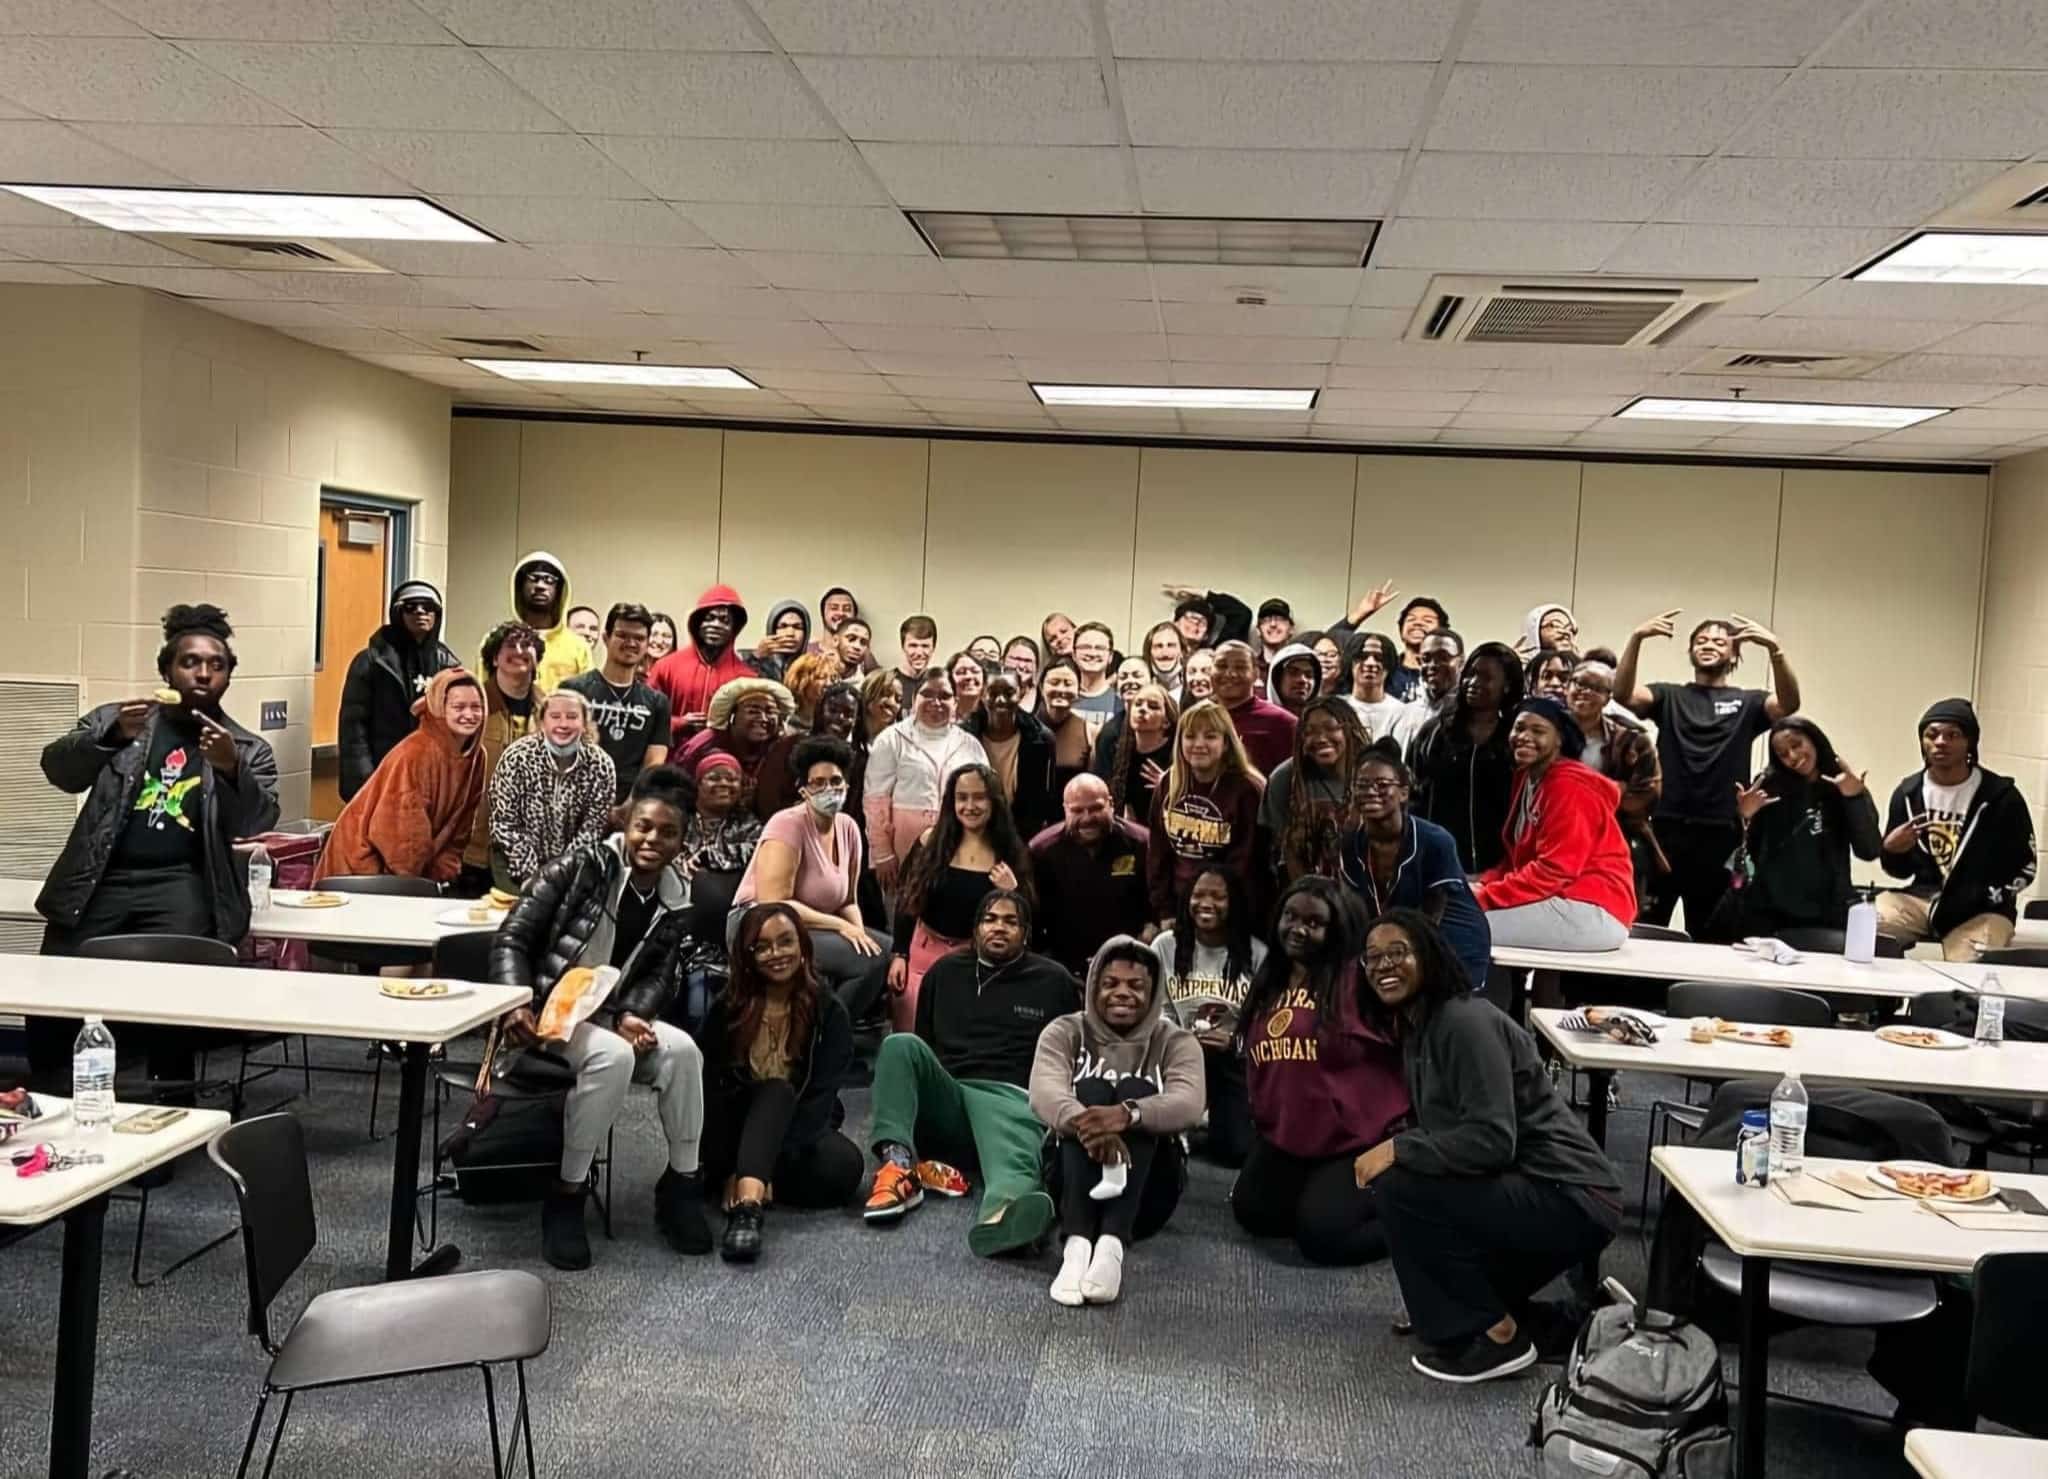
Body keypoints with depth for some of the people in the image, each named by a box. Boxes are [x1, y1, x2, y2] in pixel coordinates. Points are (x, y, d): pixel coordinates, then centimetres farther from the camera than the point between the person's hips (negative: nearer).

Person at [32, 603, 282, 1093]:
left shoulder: (250, 750, 12)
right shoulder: (114, 718, 15)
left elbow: (256, 823, -3)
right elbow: (58, 769, 1)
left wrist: (230, 769, -22)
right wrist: (114, 737, -18)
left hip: (178, 884, -1)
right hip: (101, 879, 2)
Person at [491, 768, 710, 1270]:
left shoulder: (674, 905, 6)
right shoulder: (581, 865, -10)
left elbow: (659, 977, 5)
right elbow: (513, 937, -11)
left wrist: (630, 1017, -17)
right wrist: (515, 1005, -24)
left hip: (610, 1015, 5)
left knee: (681, 1049, -23)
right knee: (613, 1056, -34)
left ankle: (682, 1183, -7)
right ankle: (567, 1194, -20)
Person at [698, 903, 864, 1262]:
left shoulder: (829, 1013, -6)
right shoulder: (726, 1009, -5)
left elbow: (821, 1097, -16)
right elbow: (707, 1089, -12)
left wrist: (766, 1167, -29)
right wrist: (729, 1170, -25)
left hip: (800, 1129, 1)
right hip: (736, 1129, -1)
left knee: (845, 1166, -31)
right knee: (776, 1092, -33)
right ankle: (748, 1201, -52)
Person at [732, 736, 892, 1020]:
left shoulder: (848, 828, 6)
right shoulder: (788, 825, -15)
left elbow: (848, 901, 10)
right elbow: (773, 904, -22)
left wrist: (859, 932, -12)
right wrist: (841, 926, -21)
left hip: (813, 929, 8)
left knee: (887, 950, -8)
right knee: (869, 959, -23)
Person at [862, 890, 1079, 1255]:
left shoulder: (1053, 980, 16)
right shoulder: (946, 971, 22)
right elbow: (922, 1039, 30)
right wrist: (891, 1086, 18)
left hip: (1008, 1097, -4)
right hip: (943, 1096, 4)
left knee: (1012, 1151, -41)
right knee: (901, 1044, -27)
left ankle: (1004, 1210, -80)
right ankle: (897, 1164, -43)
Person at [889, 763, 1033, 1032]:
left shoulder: (1011, 853, -4)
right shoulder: (931, 841, -3)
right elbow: (907, 902, 3)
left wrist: (1012, 891, -18)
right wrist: (899, 954, -2)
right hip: (924, 951, 1)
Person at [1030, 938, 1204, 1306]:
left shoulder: (1176, 1041, 3)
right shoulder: (1065, 1032, 4)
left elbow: (1189, 1104, -19)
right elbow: (1044, 1092, -17)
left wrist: (1126, 1115, -40)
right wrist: (1083, 1123, -41)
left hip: (1148, 1182, 0)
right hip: (1071, 1169, 0)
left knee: (1135, 1091, -24)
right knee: (1090, 1090, -25)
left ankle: (1112, 1246, -45)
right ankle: (1075, 1245, -47)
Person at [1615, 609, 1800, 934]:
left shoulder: (1747, 702, 9)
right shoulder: (1669, 696, 10)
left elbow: (1789, 703, -11)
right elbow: (1623, 694, -8)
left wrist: (1775, 649, -27)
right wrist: (1636, 638, -23)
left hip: (1720, 835, 0)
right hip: (1666, 829, 0)